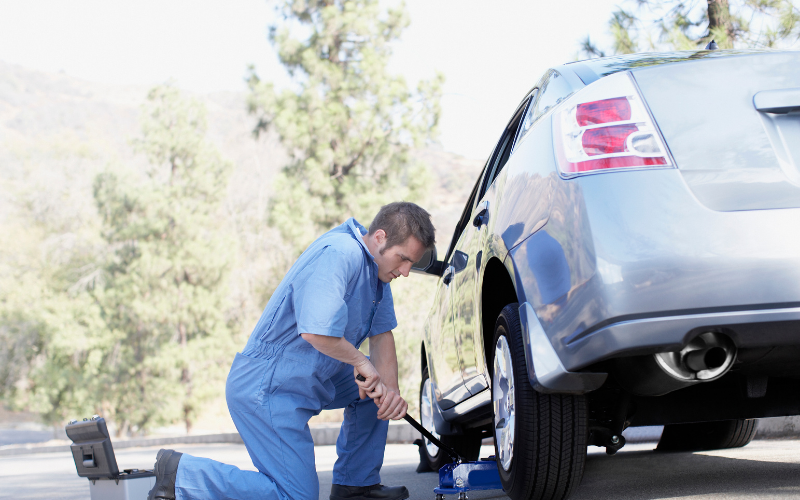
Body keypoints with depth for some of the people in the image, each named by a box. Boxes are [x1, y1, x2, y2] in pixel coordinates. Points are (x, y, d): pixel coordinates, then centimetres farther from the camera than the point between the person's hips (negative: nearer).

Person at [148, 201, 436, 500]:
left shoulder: (378, 266, 7)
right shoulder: (338, 254, -25)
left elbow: (382, 335, 11)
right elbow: (317, 332, -36)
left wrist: (390, 390, -6)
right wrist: (360, 362, -19)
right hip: (266, 390, -10)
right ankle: (179, 473, -3)